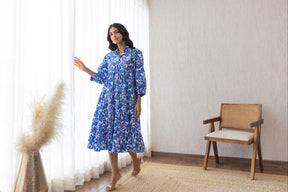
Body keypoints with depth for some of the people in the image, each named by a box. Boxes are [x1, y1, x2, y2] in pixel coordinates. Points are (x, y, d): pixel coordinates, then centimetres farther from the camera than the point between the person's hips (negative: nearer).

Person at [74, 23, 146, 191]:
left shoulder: (135, 53, 1)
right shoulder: (109, 56, 14)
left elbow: (140, 78, -3)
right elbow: (101, 77, 11)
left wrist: (138, 102, -9)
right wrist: (85, 69, -3)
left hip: (126, 99, -4)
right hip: (109, 99, 4)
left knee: (125, 132, -1)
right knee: (109, 132, 1)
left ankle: (136, 160, 32)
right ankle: (115, 173, 14)